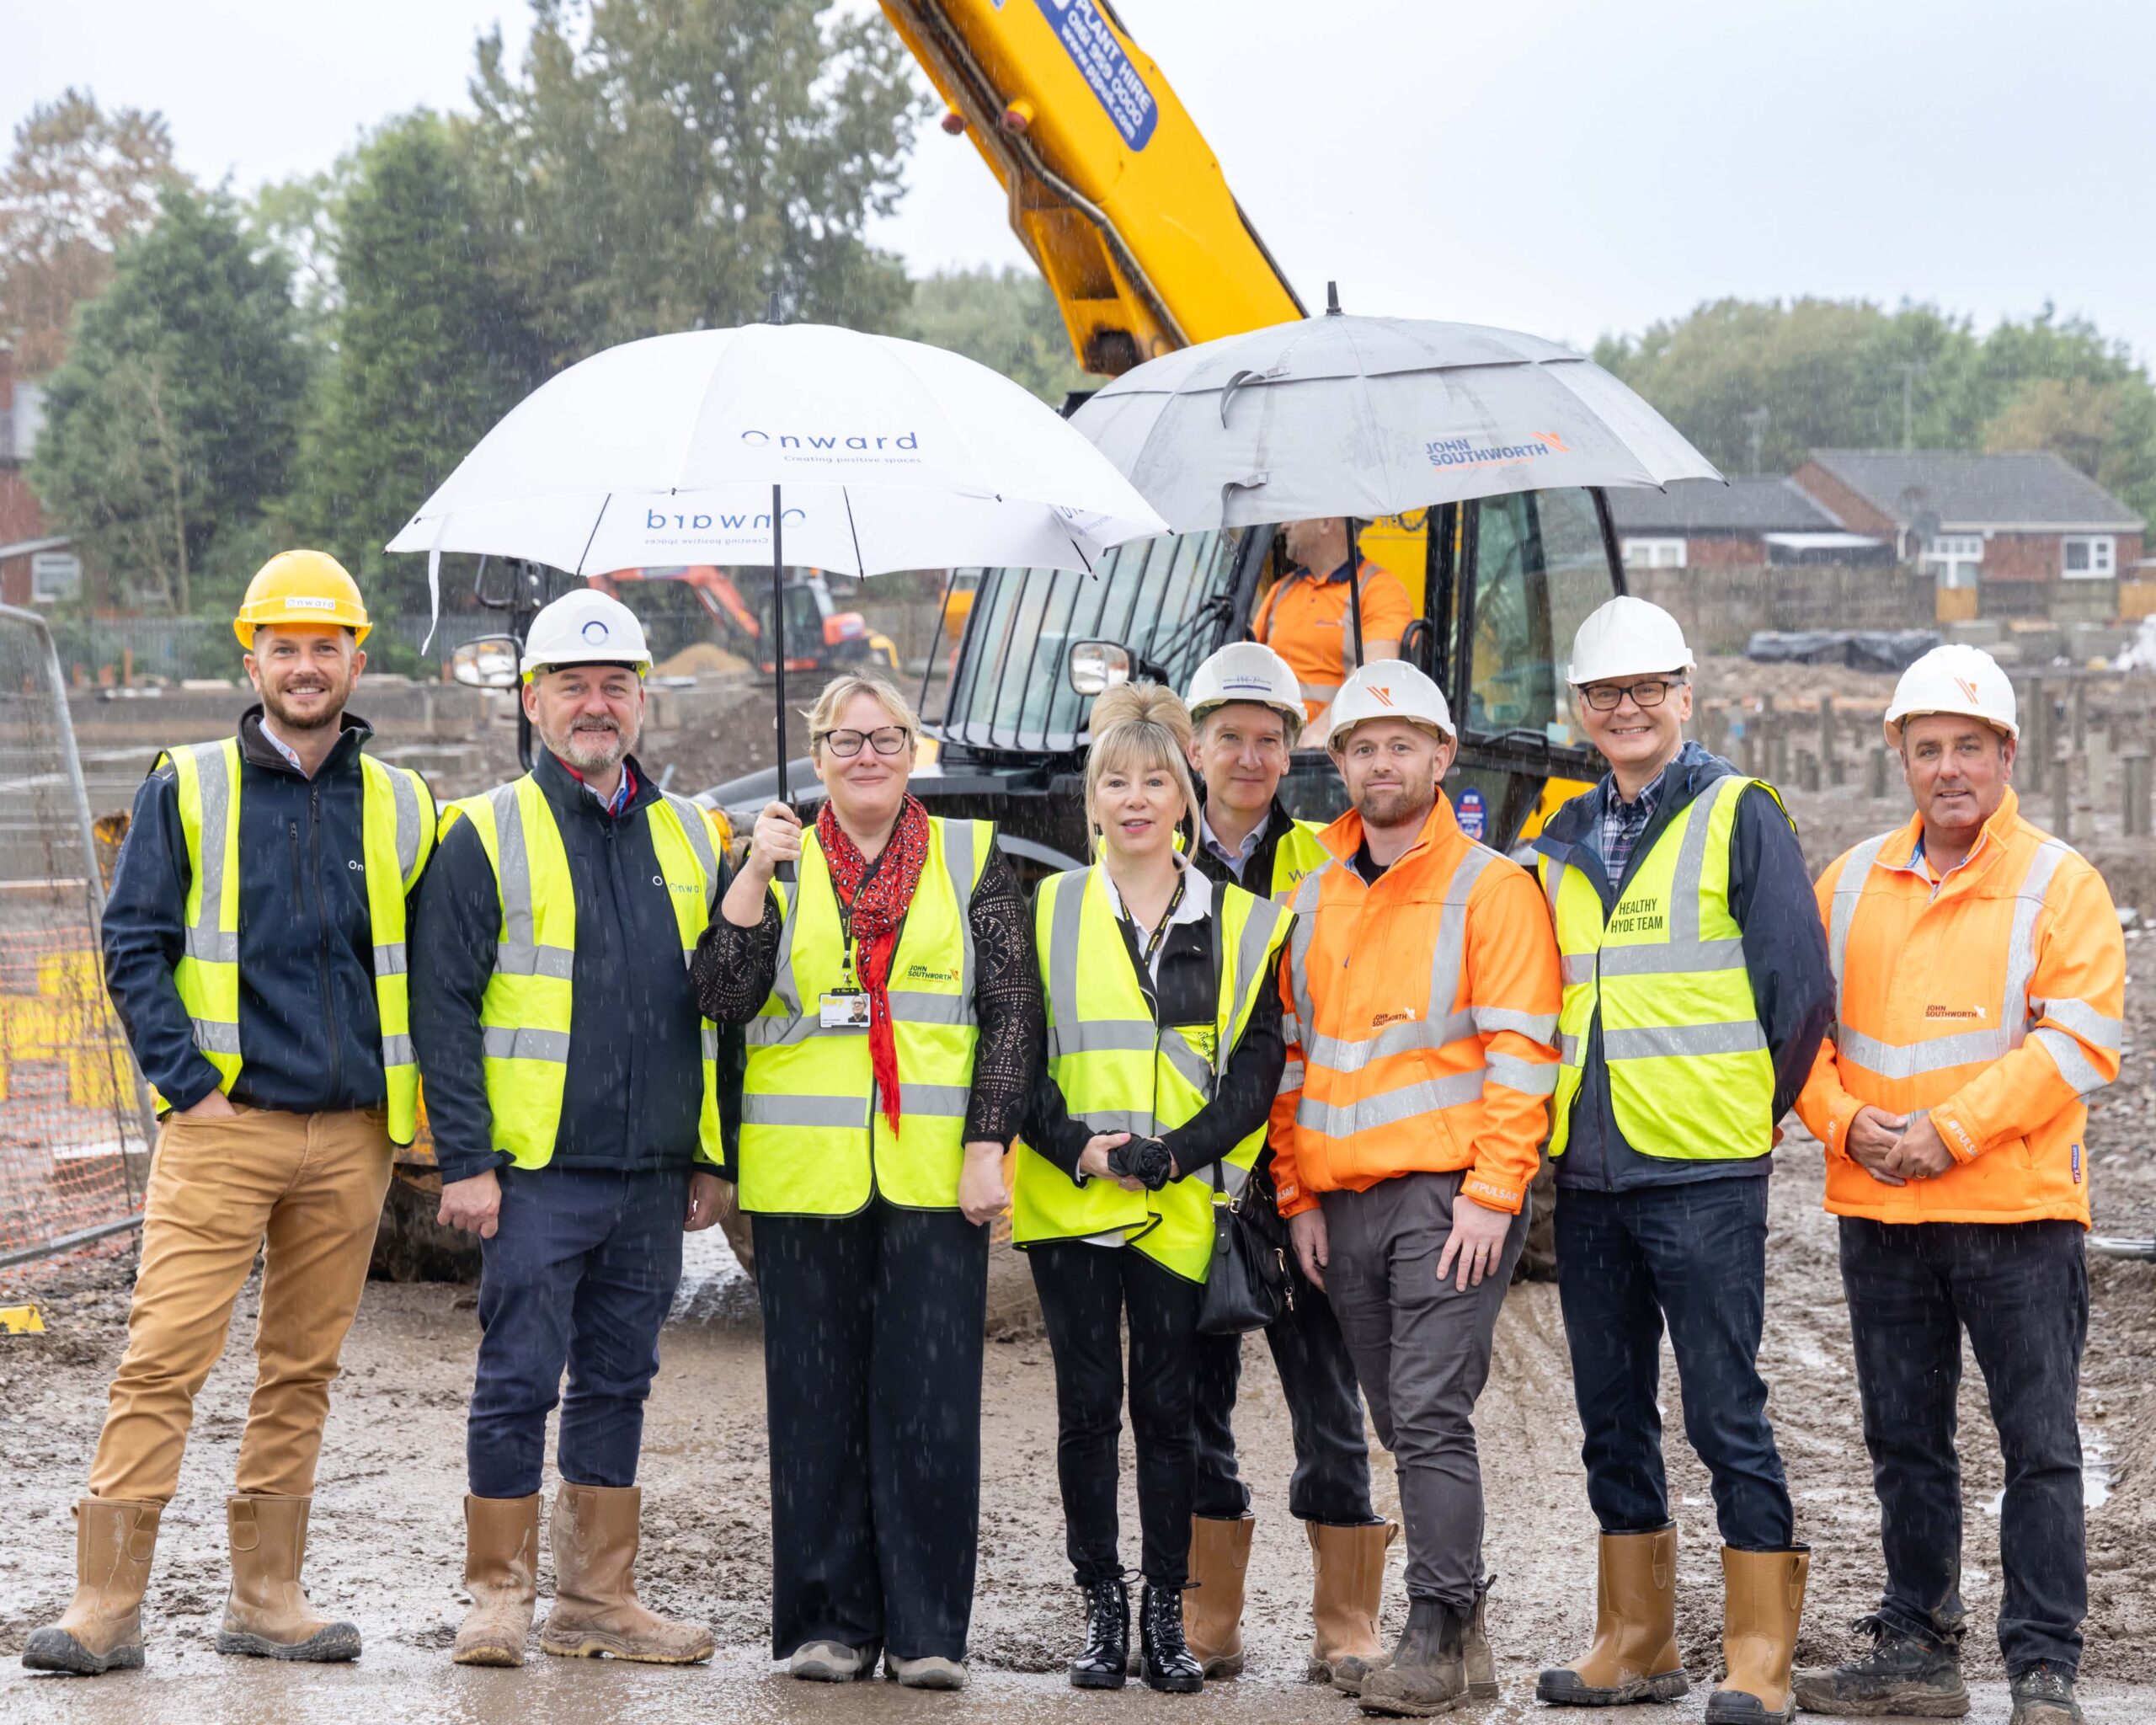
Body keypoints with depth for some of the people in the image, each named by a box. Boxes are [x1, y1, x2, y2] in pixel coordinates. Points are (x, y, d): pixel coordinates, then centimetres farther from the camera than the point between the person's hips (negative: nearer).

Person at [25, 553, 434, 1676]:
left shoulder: (403, 808, 10)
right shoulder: (186, 792, 2)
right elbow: (133, 948, 0)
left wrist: (420, 1099, 7)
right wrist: (189, 1082, -8)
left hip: (351, 1138, 3)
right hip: (223, 1125, -3)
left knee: (302, 1371, 8)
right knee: (163, 1361, -9)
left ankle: (266, 1598, 16)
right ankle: (106, 1606, -8)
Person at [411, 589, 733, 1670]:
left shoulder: (689, 839, 12)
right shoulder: (487, 836, -1)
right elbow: (442, 1003, -5)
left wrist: (712, 1157, 11)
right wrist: (464, 1160, -11)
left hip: (654, 1174, 5)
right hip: (536, 1171, -4)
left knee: (618, 1382, 10)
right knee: (519, 1382, -3)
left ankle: (597, 1602, 17)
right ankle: (498, 1599, 6)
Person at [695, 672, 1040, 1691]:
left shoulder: (970, 858, 9)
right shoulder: (780, 862, 9)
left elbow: (1012, 1009, 5)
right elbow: (725, 998, -3)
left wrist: (989, 1143, -4)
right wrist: (754, 876, -12)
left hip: (934, 1176, -1)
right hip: (805, 1176, 1)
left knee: (932, 1403, -3)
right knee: (818, 1403, 3)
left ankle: (926, 1631, 4)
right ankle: (827, 1624, 11)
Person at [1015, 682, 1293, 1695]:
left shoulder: (1238, 925, 5)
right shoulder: (1047, 913, 6)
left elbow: (1254, 1073, 0)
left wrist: (1169, 1156, -13)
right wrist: (1074, 1147, -12)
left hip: (1180, 1211, 0)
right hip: (1070, 1203, 0)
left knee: (1168, 1408, 2)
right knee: (1087, 1408, 3)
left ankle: (1166, 1612, 11)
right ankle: (1102, 1610, 12)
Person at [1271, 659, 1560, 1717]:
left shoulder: (1489, 889, -3)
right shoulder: (1313, 898, 15)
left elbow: (1521, 1055, -8)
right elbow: (1290, 1055, 18)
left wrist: (1491, 1195, -15)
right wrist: (1297, 1194, 11)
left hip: (1449, 1197, -6)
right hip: (1341, 1204, 6)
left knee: (1431, 1417, -12)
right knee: (1403, 1424, 9)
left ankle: (1437, 1638, -10)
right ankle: (1461, 1634, 16)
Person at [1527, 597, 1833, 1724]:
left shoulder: (1739, 818, -2)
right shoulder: (1561, 841, 14)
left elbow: (1801, 988, -4)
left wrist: (1754, 1110, 2)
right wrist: (1555, 1115, 14)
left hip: (1704, 1173, -6)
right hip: (1586, 1169, 6)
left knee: (1725, 1410, -6)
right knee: (1612, 1415, 11)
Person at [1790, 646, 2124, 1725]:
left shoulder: (2060, 885, -2)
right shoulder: (1852, 883, 11)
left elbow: (2079, 1041, -11)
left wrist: (1953, 1130, -17)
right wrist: (1848, 1121, -6)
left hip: (2018, 1211, -5)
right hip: (1879, 1214, 5)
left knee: (2040, 1445, -3)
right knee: (1904, 1443, 12)